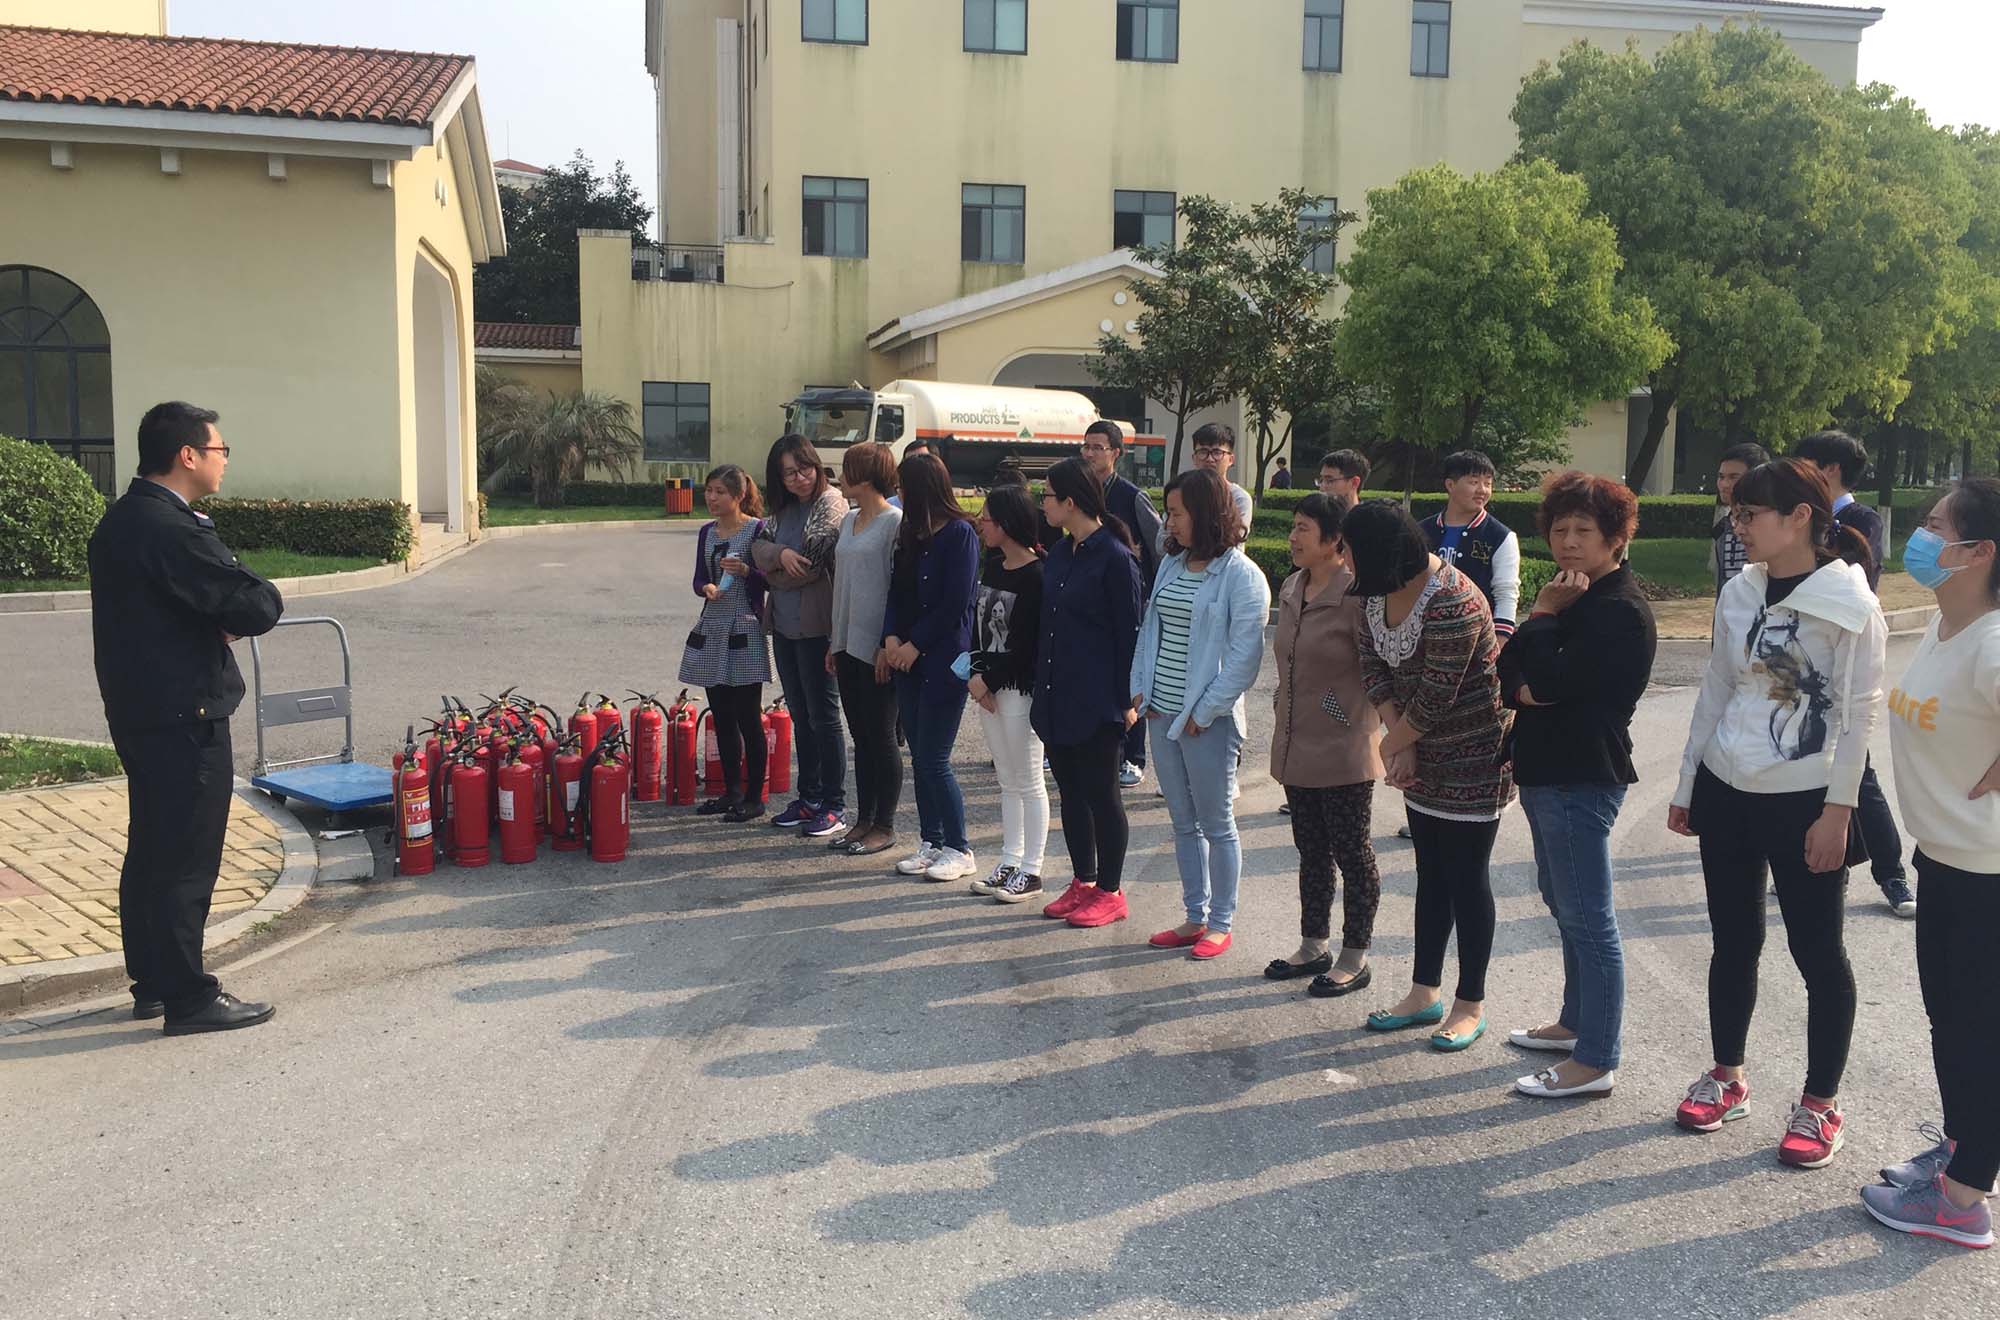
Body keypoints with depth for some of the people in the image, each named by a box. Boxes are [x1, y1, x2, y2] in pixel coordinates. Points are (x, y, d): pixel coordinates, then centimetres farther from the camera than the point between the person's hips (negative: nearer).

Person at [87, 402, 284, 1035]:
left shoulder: (118, 521, 12)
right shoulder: (173, 530, -21)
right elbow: (257, 609, -23)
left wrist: (218, 617, -1)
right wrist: (260, 596, -1)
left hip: (135, 710, 10)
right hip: (185, 718, -10)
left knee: (150, 852, 17)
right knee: (186, 862, -2)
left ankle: (151, 982, 28)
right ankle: (188, 999, 7)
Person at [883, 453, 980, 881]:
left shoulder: (960, 534, -11)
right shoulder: (909, 534, 14)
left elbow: (955, 603, -15)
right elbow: (897, 590, 12)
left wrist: (915, 645, -11)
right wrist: (891, 637, -3)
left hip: (944, 660, -8)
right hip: (909, 658, 8)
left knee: (934, 759, -5)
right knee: (919, 757, 11)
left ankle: (959, 849, 7)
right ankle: (931, 842, 21)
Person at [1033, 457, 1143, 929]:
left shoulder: (1115, 558, -13)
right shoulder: (1059, 554, 10)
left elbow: (1129, 633, -13)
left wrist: (1126, 699, -14)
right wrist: (1041, 684, 11)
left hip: (1096, 701, -8)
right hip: (1056, 696, 8)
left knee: (1100, 793, 2)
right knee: (1070, 789, 14)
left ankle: (1110, 892, 15)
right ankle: (1083, 884, 26)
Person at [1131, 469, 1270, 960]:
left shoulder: (1242, 575, -12)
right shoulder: (1171, 565, 10)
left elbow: (1245, 654, -15)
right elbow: (1149, 630, 15)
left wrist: (1204, 711, -15)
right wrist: (1139, 689, 4)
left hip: (1208, 721, -7)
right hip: (1162, 714, 7)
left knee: (1216, 824, 5)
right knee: (1183, 823, 15)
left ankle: (1221, 923, 17)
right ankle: (1195, 916, 26)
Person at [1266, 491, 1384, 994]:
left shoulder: (1357, 596, -17)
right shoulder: (1290, 590, 8)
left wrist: (1389, 732, -15)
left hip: (1343, 751, -8)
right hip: (1296, 748, 8)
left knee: (1351, 853, 5)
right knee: (1311, 852, 18)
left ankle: (1355, 960, 18)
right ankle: (1314, 947, 31)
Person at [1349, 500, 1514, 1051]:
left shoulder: (1453, 607, -29)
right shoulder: (1379, 590, -3)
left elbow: (1434, 699, -25)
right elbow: (1373, 664, 1)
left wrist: (1393, 742, -9)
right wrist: (1397, 737, -9)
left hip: (1472, 758, -8)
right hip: (1422, 756, 8)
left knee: (1466, 878, 2)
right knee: (1431, 875, 16)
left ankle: (1471, 1006, 16)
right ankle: (1425, 994, 28)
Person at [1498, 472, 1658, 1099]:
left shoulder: (1621, 611, -16)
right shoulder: (1575, 597, 15)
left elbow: (1547, 681, -23)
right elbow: (1509, 670, 9)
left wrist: (1545, 612, -12)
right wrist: (1530, 691, -13)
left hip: (1581, 781, -10)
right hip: (1546, 771, 10)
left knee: (1588, 919, -5)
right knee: (1565, 906, 20)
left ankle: (1595, 1062, 2)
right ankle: (1575, 1023, 35)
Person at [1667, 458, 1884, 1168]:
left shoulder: (1851, 606, -12)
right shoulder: (1738, 594, 4)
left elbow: (1858, 715, -12)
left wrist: (1837, 812, -14)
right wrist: (1687, 784, 12)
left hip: (1802, 805, -5)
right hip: (1727, 793, 5)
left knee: (1818, 955, 6)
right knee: (1734, 942, 14)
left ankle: (1821, 1105, 20)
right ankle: (1728, 1077, 30)